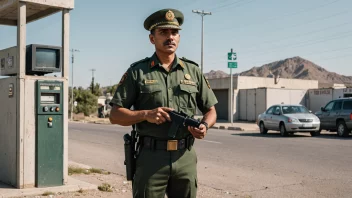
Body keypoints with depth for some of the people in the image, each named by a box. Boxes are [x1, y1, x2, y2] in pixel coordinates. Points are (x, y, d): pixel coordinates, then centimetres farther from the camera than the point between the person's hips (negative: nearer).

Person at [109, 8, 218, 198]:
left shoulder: (193, 71, 8)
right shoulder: (137, 72, 1)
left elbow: (210, 110, 14)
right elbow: (115, 115, 0)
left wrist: (204, 125, -8)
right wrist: (146, 114, -16)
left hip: (185, 158, 3)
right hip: (150, 158, -2)